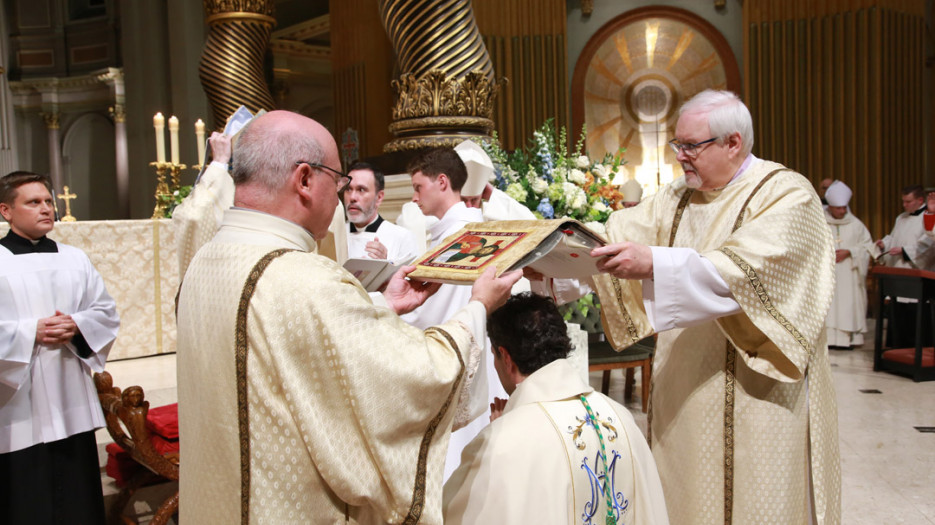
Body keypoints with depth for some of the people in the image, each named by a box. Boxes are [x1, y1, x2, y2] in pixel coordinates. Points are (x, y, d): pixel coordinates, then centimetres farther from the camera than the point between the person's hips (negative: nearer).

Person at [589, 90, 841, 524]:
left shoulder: (786, 194, -11)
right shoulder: (677, 198, 11)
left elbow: (745, 270, -27)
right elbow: (621, 230, 0)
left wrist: (653, 264, -36)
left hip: (756, 389, -6)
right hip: (685, 388, 6)